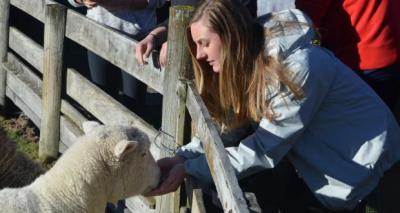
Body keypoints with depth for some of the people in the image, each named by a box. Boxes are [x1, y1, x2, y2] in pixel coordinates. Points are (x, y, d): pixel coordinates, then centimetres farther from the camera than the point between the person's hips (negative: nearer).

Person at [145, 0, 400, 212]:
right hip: (313, 150, 7)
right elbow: (226, 124, -6)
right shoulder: (250, 60, -6)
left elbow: (263, 149, -29)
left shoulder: (295, 68, -32)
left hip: (357, 156, -7)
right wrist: (182, 157, -21)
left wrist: (189, 169, -29)